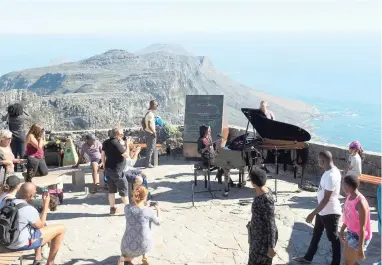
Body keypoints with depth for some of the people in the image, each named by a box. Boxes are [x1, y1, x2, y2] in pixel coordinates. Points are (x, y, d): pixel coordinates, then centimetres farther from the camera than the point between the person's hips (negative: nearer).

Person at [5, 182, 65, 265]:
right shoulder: (29, 209, -25)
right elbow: (41, 225, -9)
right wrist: (46, 204, -5)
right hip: (22, 244, -8)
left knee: (36, 222, 32)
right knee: (61, 228, 1)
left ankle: (38, 257, 35)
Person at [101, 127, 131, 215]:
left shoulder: (106, 143, 5)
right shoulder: (117, 144, -21)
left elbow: (102, 156, 12)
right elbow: (126, 155, -17)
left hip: (108, 170, 8)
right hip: (116, 171, -8)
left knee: (112, 189, 14)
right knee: (124, 189, 2)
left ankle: (113, 208, 19)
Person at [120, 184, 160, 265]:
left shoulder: (127, 208, -7)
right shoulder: (149, 211, -12)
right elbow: (158, 222, 7)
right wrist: (158, 210, 24)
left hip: (129, 246, 1)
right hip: (145, 246, -1)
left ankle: (126, 258, 7)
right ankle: (144, 258, 27)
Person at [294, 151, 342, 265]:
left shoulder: (331, 176, -29)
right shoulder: (331, 171, 1)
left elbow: (326, 199, -28)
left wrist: (313, 213, -24)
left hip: (330, 212, -10)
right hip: (323, 210, 10)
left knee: (333, 238, 8)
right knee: (316, 234, 21)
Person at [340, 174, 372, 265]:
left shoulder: (361, 203, -31)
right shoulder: (349, 196, -4)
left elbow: (363, 228, -27)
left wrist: (360, 248, -24)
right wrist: (342, 229, 23)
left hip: (359, 236, -9)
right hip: (350, 233, 9)